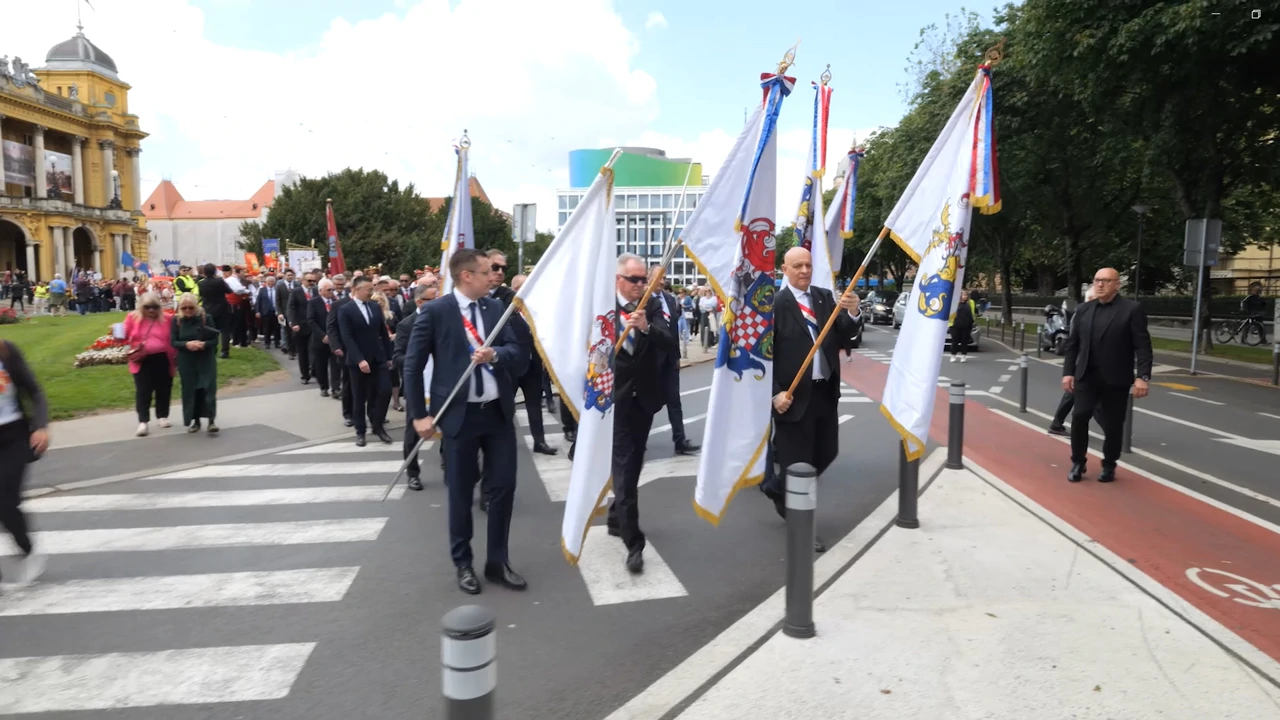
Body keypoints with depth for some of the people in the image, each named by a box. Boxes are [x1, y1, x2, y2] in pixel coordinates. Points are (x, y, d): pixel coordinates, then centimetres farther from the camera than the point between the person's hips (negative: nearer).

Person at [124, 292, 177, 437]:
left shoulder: (167, 319, 0)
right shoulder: (133, 318, 3)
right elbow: (124, 337, 7)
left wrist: (176, 358, -1)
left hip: (163, 360, 0)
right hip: (142, 361, 0)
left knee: (163, 389, 11)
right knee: (143, 391, -1)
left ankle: (162, 416, 28)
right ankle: (143, 421, 2)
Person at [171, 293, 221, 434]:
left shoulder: (205, 318, -6)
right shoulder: (176, 320, -1)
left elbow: (215, 339, -4)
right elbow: (173, 341, -2)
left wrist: (204, 344, -24)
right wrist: (186, 344, -22)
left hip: (206, 360, -2)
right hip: (186, 361, 2)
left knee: (208, 388, -7)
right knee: (190, 390, 7)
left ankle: (211, 421, -5)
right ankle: (195, 420, 19)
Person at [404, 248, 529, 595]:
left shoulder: (497, 307, 4)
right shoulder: (435, 312, -8)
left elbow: (519, 353, -1)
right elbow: (412, 365, -4)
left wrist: (496, 354, -22)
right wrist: (419, 414, -7)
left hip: (499, 411, 4)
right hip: (460, 414, -4)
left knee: (504, 486, 9)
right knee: (461, 492, 9)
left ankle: (498, 561, 25)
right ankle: (463, 564, 27)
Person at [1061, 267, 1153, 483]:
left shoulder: (1132, 309, -3)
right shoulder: (1083, 310, 9)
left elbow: (1142, 345, -8)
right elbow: (1072, 344, 11)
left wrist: (1143, 376, -15)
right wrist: (1068, 372, 4)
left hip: (1116, 379, -3)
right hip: (1086, 376, 3)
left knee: (1112, 425, 5)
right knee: (1079, 416, -7)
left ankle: (1109, 466, 22)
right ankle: (1078, 463, 8)